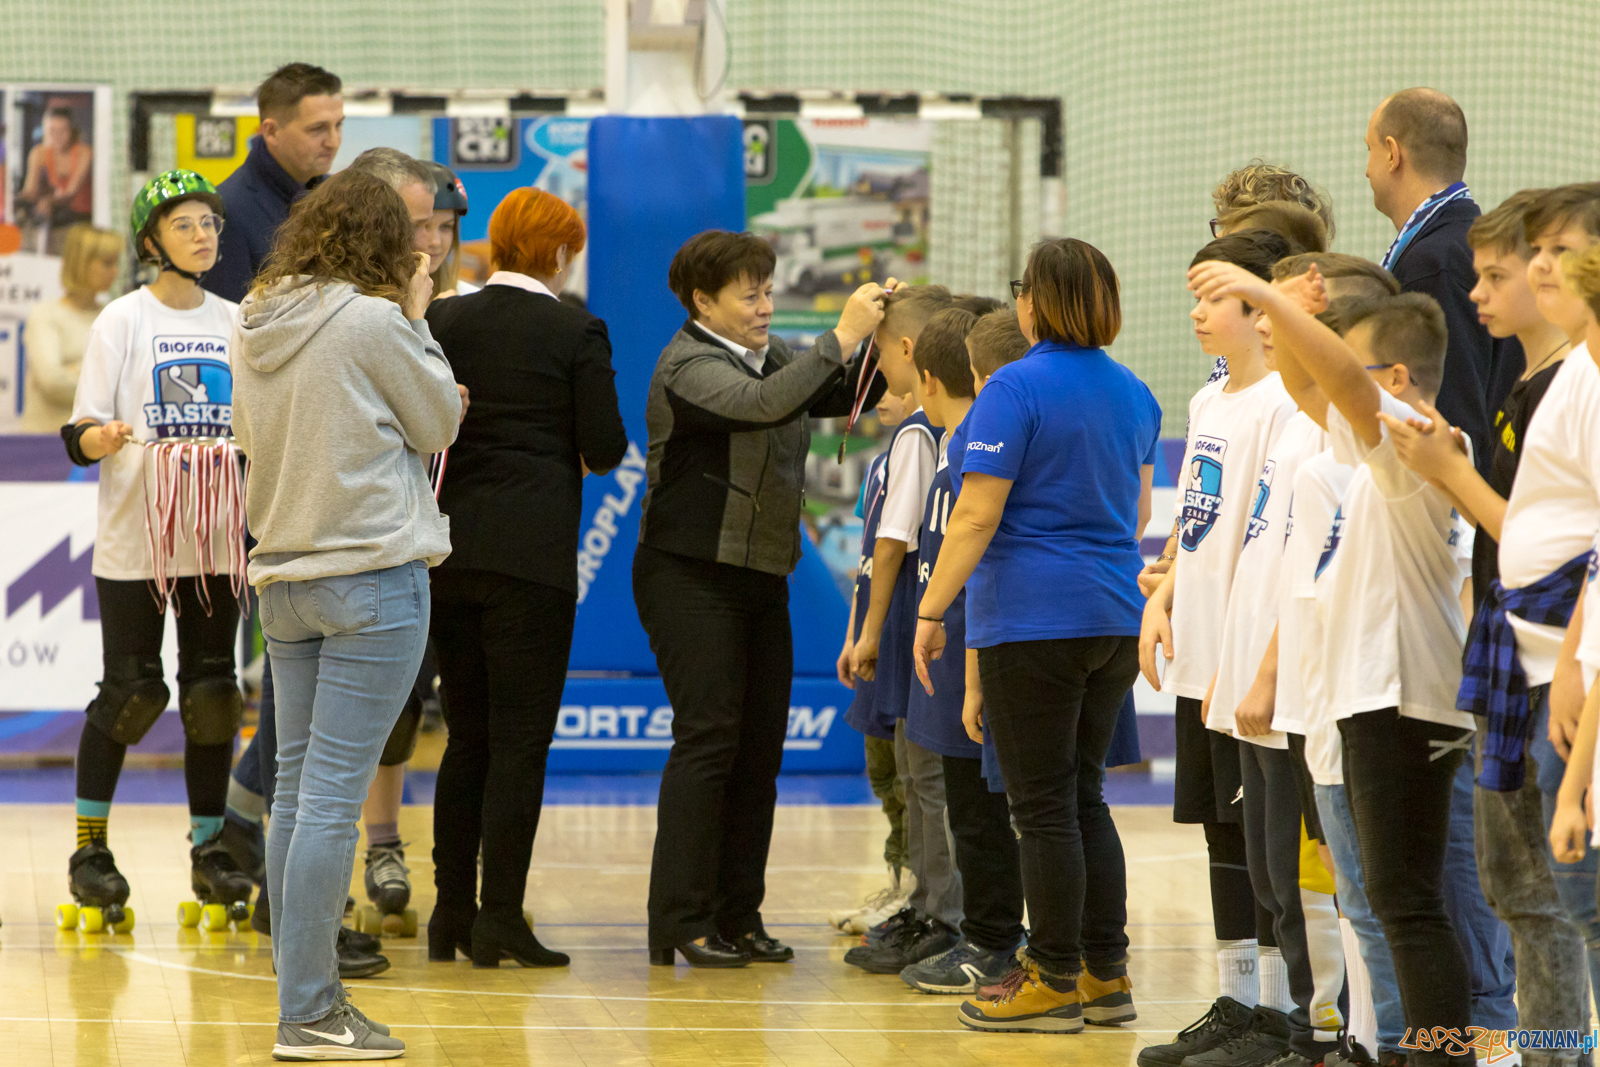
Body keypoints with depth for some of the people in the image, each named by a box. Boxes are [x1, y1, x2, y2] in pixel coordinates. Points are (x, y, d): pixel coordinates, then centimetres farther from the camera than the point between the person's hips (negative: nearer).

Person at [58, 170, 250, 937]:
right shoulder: (123, 321, -3)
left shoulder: (237, 324, 9)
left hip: (216, 535, 4)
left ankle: (209, 848, 13)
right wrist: (103, 438, -27)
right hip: (134, 537, -4)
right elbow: (80, 437, -6)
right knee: (130, 691, -2)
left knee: (212, 690, 5)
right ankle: (90, 850, 10)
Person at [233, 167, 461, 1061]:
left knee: (297, 791, 11)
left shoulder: (258, 328, 7)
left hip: (285, 578, 7)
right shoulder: (374, 323, -13)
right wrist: (417, 321, 7)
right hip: (373, 574, -7)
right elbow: (441, 425, -1)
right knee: (334, 797, -7)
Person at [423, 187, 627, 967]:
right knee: (520, 740, 0)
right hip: (533, 552, -4)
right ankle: (500, 919, -3)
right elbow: (604, 448, -6)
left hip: (450, 548, 4)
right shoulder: (577, 335, -6)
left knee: (468, 736, 14)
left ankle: (452, 911, 15)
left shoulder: (443, 322, 3)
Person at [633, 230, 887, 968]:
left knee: (761, 746, 6)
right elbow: (765, 404, -29)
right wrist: (842, 336, -29)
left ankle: (737, 917, 10)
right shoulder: (688, 367, -11)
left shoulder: (770, 357, 14)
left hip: (761, 576, 8)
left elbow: (850, 393, 6)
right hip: (692, 576, -8)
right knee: (708, 739, -13)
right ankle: (681, 924, -12)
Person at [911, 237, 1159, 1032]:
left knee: (1044, 806, -2)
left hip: (1033, 621, -7)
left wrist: (932, 610, -11)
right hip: (1115, 617, 7)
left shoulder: (1016, 389, -13)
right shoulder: (1132, 393, 10)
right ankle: (1106, 971, 15)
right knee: (1083, 794, 15)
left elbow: (977, 514, -16)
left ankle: (1055, 983, 2)